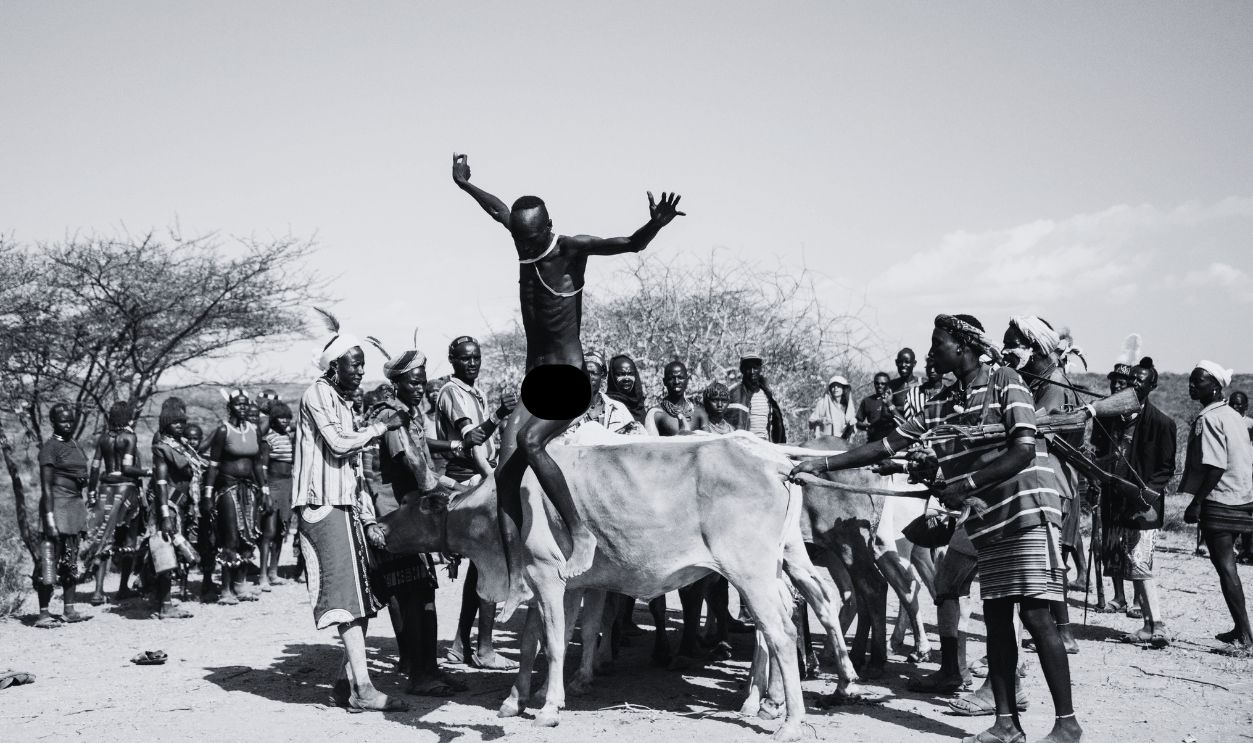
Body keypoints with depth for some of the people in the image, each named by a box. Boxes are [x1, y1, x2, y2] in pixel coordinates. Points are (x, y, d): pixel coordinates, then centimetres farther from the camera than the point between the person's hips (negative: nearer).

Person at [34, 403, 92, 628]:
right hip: (58, 505, -8)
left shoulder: (76, 446, 15)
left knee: (71, 561, 12)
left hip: (76, 504, 8)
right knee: (51, 559, -8)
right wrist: (50, 518, -20)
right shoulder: (50, 447, -9)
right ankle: (43, 614, -4)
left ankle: (69, 610, 18)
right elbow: (46, 486, -14)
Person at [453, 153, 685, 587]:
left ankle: (581, 534, -20)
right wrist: (466, 185, 42)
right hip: (535, 381, 7)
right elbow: (499, 210, 28)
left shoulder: (571, 249, -10)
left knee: (529, 442, -32)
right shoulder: (525, 241, 7)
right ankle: (514, 583, 0)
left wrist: (655, 225, -45)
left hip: (569, 379, -7)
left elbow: (632, 244, -24)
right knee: (506, 474, -3)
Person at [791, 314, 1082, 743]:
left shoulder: (1004, 381, -6)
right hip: (987, 523, 6)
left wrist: (965, 486, -20)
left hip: (1027, 512, -6)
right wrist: (824, 464, 4)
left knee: (1035, 614, -8)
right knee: (995, 618, 5)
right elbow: (887, 445, 9)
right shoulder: (939, 406, 10)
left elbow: (1024, 449, -15)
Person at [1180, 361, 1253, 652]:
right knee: (1226, 565, 15)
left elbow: (1215, 466, -21)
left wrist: (1196, 502, -19)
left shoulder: (1208, 419, -13)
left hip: (1218, 502, -9)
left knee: (1225, 567, -5)